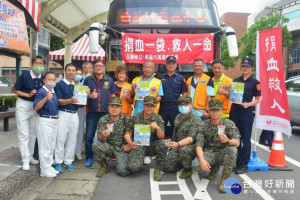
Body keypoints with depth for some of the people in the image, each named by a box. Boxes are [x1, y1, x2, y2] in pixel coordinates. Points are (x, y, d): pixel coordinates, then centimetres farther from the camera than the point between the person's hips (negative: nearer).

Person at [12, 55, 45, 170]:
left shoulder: (43, 78, -4)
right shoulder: (25, 76, -14)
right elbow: (14, 90, -8)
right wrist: (27, 94, -19)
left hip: (36, 106, 4)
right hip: (23, 105, -4)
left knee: (33, 133, 13)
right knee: (23, 134, -2)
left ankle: (30, 156, 28)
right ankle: (25, 160, 6)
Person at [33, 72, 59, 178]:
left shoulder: (54, 92, 10)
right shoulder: (41, 91, -12)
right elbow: (36, 107, -20)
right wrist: (46, 98, -31)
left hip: (54, 121, 8)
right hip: (44, 121, -8)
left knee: (51, 146, 16)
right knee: (45, 147, 0)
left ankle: (49, 166, 29)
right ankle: (44, 170, 10)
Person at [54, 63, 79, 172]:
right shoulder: (60, 84, -1)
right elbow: (59, 101, -9)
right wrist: (70, 100, -26)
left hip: (74, 114, 5)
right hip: (63, 114, -5)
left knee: (72, 139, 7)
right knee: (60, 138, -3)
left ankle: (68, 161, 18)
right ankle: (58, 162, 8)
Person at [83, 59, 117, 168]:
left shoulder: (109, 80, 11)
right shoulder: (88, 80, 9)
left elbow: (113, 96, 12)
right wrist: (90, 95, -15)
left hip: (106, 112, 1)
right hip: (92, 112, 0)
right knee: (89, 136, -1)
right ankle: (89, 157, 14)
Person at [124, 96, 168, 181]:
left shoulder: (158, 118, 0)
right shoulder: (135, 118, -1)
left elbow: (161, 137, -8)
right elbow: (127, 135, 2)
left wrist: (158, 128, -29)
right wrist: (130, 143, -19)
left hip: (152, 146, 1)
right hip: (138, 146, -1)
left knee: (162, 143, -32)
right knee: (133, 167, -27)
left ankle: (158, 169, -10)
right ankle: (139, 161, 13)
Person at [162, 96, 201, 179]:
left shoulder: (195, 120, -14)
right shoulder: (178, 117, 9)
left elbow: (191, 138, -28)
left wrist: (178, 144, -43)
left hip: (191, 146, -6)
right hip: (178, 147, 6)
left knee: (183, 150, -39)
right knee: (166, 167, -7)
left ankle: (188, 169, -9)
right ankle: (183, 162, 20)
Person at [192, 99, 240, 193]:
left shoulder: (229, 124, -6)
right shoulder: (204, 125, -2)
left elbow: (237, 142, -16)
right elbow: (199, 145, -9)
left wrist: (227, 141, -41)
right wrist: (202, 160, -27)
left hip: (223, 154, -2)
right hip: (209, 153, 2)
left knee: (232, 149, -35)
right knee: (195, 164, -27)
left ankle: (224, 179, -17)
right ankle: (214, 167, 8)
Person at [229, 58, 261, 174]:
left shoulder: (255, 82, 0)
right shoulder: (236, 80, 13)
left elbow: (257, 99, 0)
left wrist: (248, 104, -18)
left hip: (247, 113, -4)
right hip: (234, 112, 5)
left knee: (245, 139, 2)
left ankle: (244, 164, 10)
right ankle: (237, 161, 23)